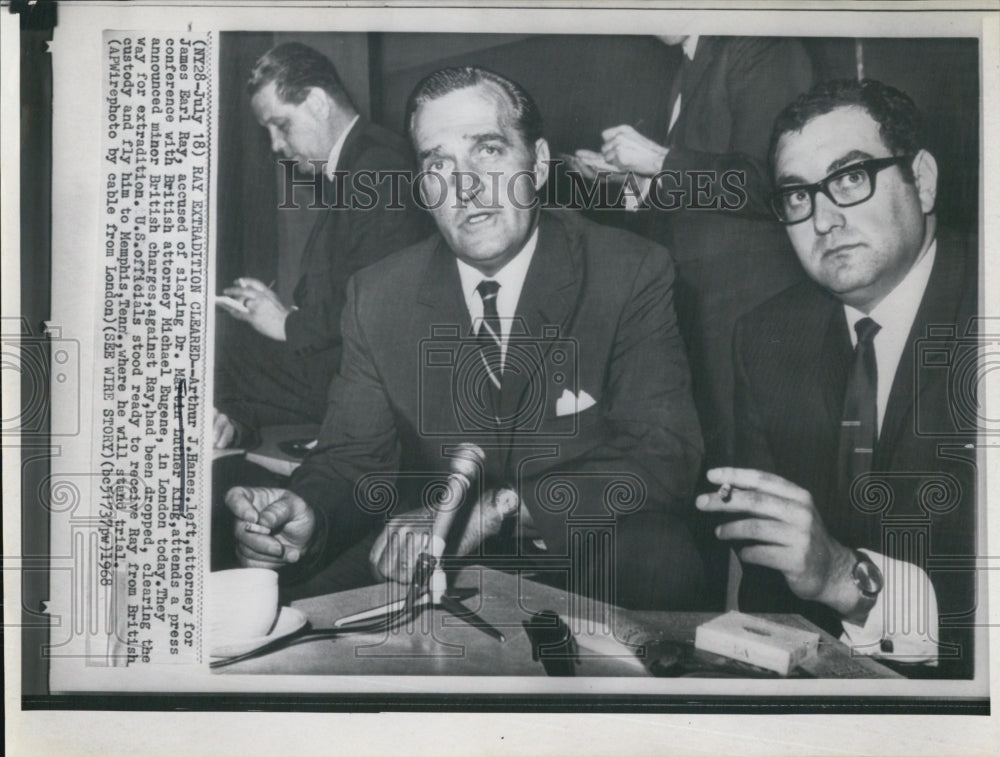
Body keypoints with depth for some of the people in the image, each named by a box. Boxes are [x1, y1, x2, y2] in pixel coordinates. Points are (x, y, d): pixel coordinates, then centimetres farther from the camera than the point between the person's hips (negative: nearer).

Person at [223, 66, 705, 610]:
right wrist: (308, 515, -22)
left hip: (594, 550, -1)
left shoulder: (633, 275, -8)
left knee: (655, 556, -34)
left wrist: (501, 506, -28)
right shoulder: (378, 297, 2)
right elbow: (355, 457, 4)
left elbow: (665, 458, -15)